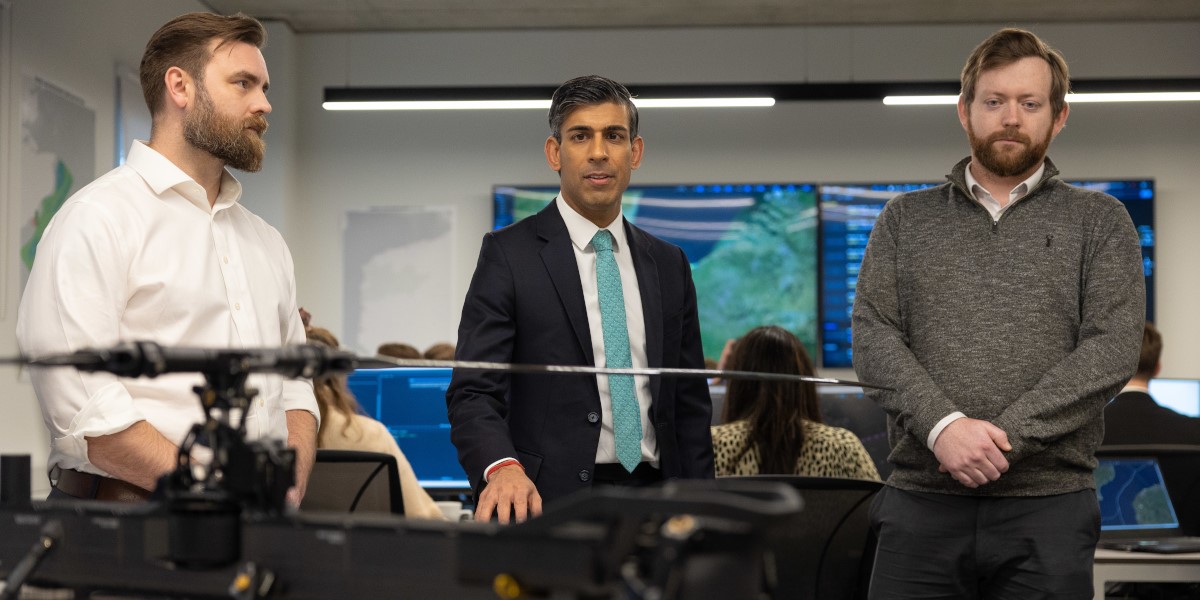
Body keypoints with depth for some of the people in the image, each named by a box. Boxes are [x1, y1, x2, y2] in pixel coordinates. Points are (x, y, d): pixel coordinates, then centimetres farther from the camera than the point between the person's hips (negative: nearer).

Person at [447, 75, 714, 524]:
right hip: (549, 503, -4)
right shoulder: (508, 254, -2)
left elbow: (690, 403, 15)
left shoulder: (668, 265, 13)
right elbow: (472, 391, -9)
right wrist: (503, 467, -29)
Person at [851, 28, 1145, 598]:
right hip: (921, 502, 1)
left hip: (1048, 507, -1)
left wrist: (1006, 436, -14)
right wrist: (942, 424, -15)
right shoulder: (905, 219, 13)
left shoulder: (1100, 222, 9)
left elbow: (1112, 350, -3)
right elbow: (871, 337, 2)